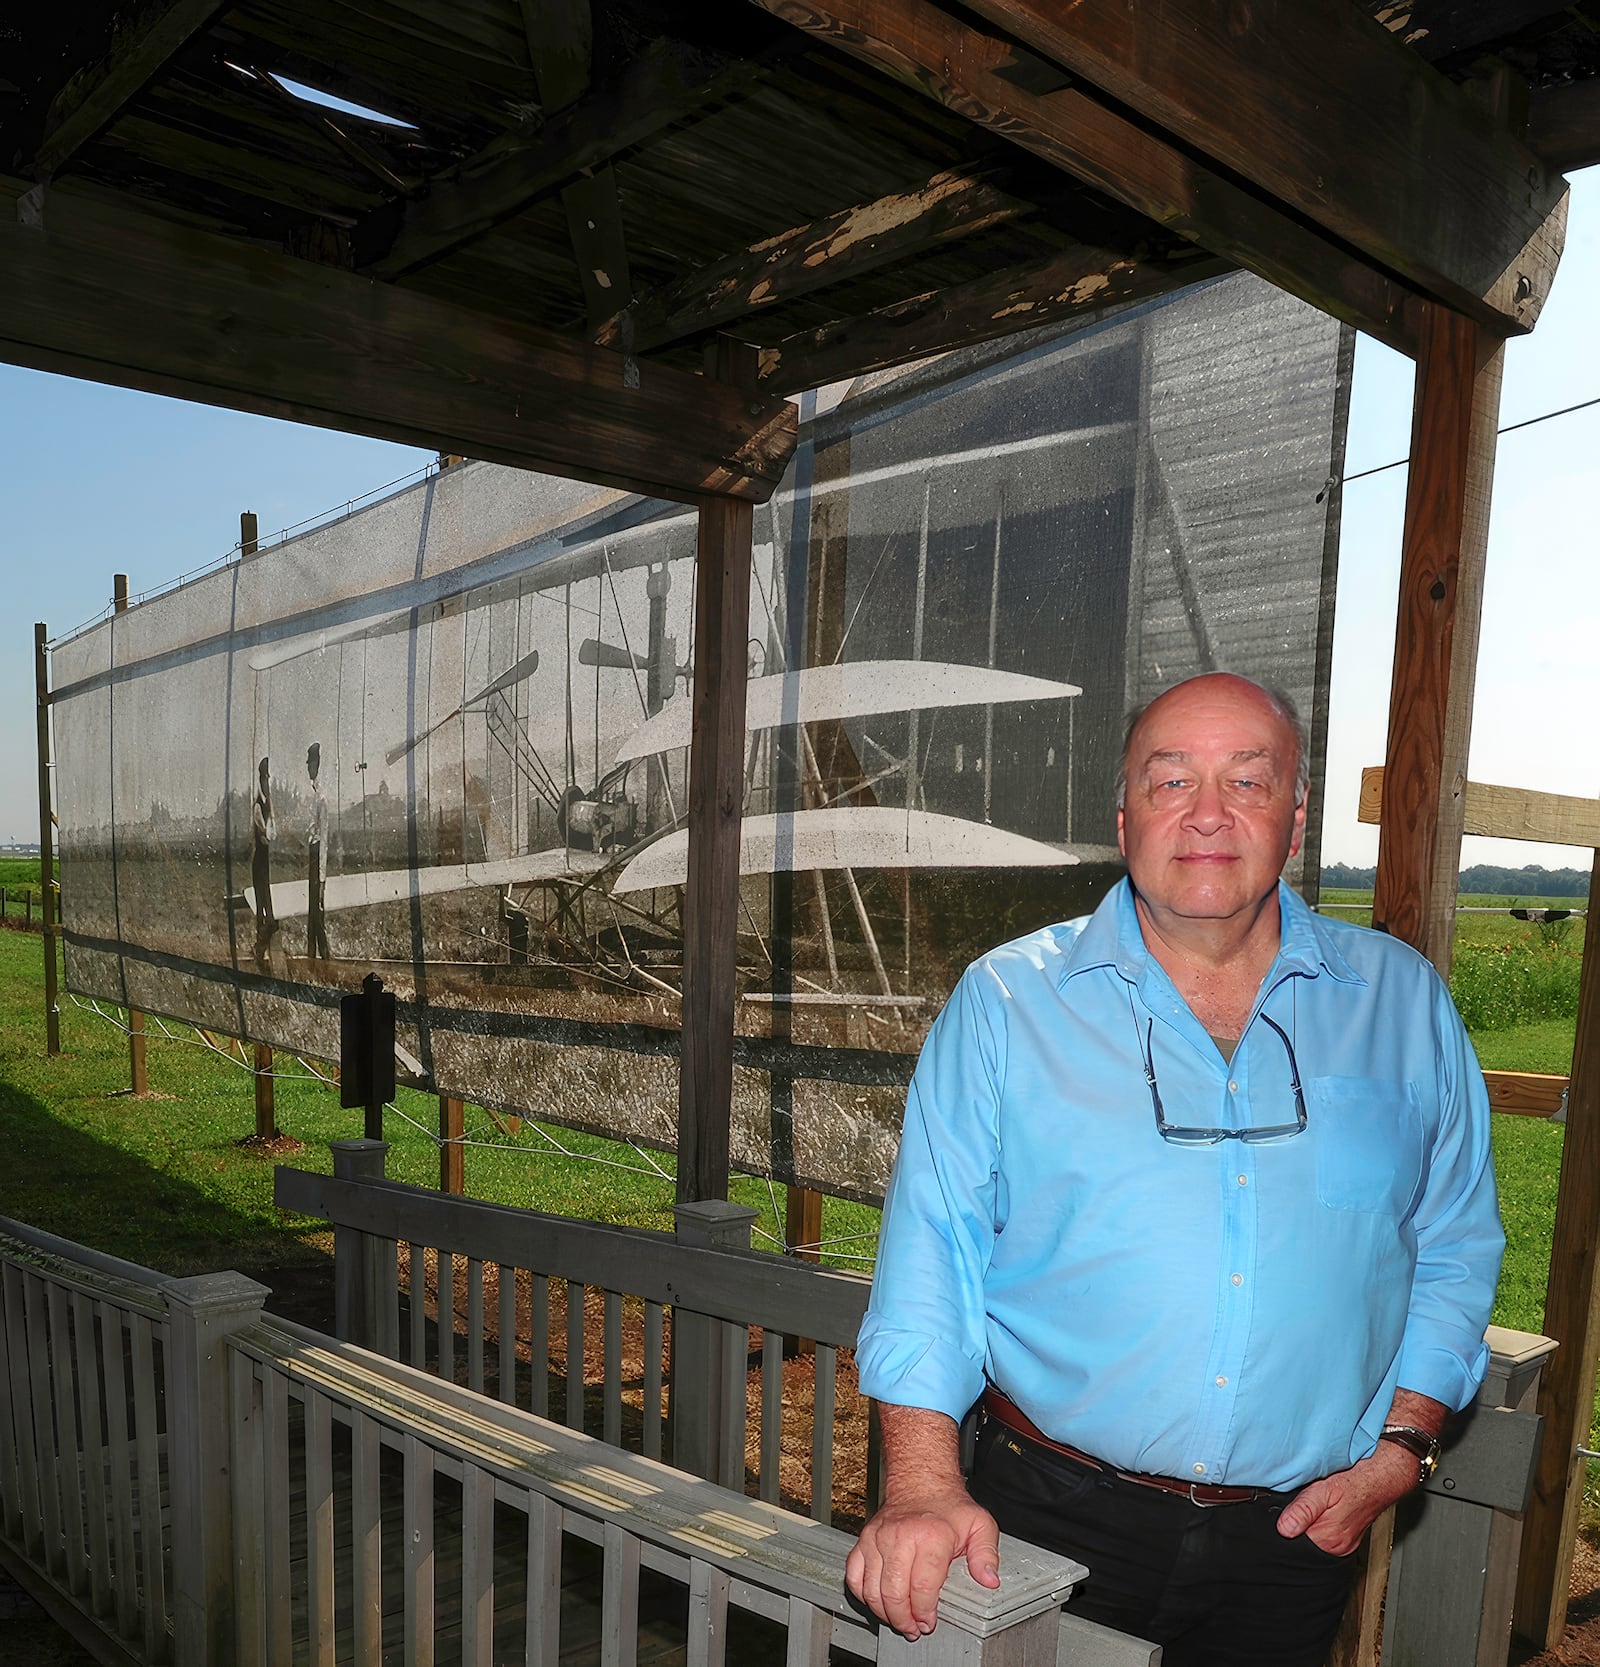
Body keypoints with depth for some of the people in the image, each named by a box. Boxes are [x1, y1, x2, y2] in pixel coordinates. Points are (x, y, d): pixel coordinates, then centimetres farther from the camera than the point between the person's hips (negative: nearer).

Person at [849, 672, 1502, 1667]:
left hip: (1294, 1537, 2)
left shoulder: (1403, 1001, 1)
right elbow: (934, 1245, -9)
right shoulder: (1007, 1001, -6)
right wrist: (922, 1483, -17)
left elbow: (1456, 1247, 7)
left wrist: (1401, 1448, -2)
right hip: (1053, 1518, -1)